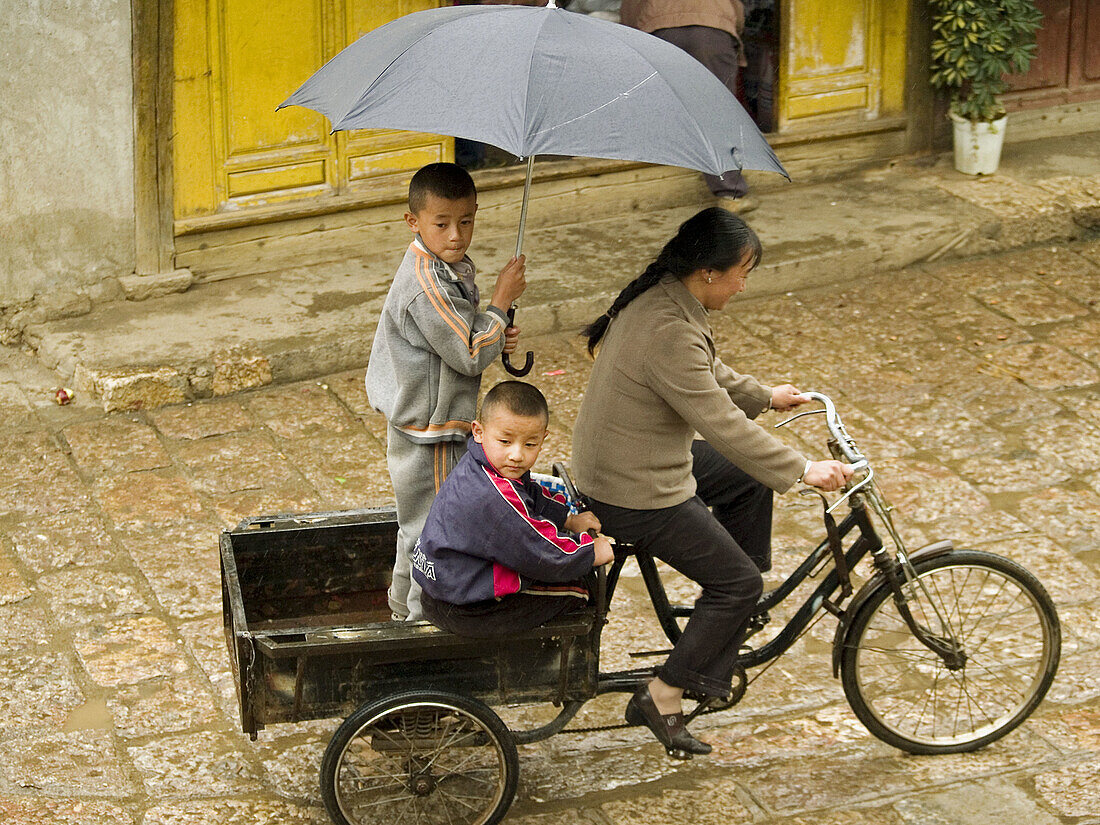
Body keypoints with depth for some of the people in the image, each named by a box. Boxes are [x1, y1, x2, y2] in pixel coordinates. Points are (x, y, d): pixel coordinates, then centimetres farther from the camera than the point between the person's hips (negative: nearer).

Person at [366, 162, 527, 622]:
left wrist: (496, 339, -2)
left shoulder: (450, 268, 4)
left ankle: (405, 610, 41)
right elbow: (470, 356, -25)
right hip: (430, 437, -10)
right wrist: (502, 300, -18)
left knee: (416, 528, 25)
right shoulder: (427, 287, -28)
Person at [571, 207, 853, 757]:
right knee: (737, 580, 1)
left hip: (626, 458, 10)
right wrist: (802, 470, -22)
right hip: (636, 494, -10)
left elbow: (707, 375, 19)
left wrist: (764, 396, 26)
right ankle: (661, 699, 7)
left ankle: (738, 615, 31)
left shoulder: (661, 296, 1)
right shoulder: (669, 333, -31)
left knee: (749, 479, 22)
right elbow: (721, 424, -29)